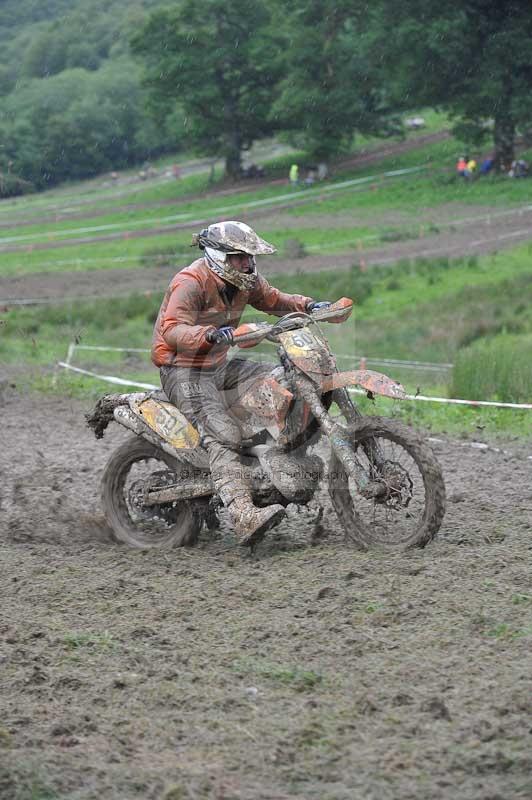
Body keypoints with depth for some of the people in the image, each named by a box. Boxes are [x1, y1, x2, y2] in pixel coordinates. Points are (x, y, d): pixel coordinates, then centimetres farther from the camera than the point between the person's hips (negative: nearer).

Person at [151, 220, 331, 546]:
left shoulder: (245, 280, 4)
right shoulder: (191, 283, -22)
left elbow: (273, 300, 20)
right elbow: (172, 331, -34)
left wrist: (307, 305, 1)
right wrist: (210, 334, -52)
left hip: (219, 366, 9)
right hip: (184, 371, -9)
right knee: (222, 436, -27)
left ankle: (280, 463, 0)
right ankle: (245, 517, -42)